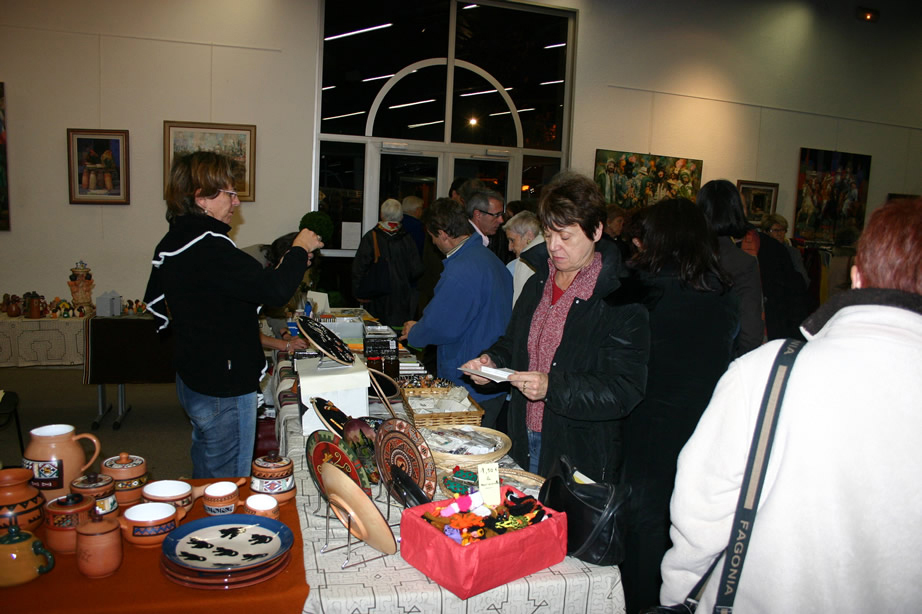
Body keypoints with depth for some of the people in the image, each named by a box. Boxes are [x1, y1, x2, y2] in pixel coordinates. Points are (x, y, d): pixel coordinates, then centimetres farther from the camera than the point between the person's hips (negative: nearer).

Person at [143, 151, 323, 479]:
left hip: (192, 377, 10)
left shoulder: (171, 243, 7)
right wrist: (299, 249, -12)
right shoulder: (210, 248, -25)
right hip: (224, 387, -10)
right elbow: (275, 289, -30)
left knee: (205, 474, 25)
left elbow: (155, 303, 20)